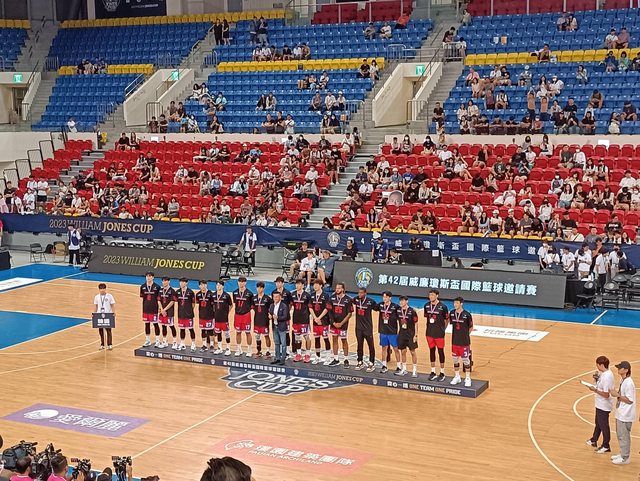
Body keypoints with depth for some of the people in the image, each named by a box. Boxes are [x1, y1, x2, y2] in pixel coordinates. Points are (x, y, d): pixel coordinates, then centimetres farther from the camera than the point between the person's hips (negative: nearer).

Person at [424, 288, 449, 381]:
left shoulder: (442, 307, -11)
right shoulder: (427, 306, 2)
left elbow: (446, 320, -2)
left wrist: (443, 329, 2)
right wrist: (429, 327, 9)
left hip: (439, 334, -4)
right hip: (429, 333, 4)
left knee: (440, 351, 3)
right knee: (431, 351, 11)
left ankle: (442, 373, 12)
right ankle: (433, 372, 20)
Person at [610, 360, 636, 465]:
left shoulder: (628, 383, -23)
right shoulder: (622, 380, 6)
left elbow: (630, 400, -22)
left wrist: (617, 395, -21)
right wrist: (616, 392, -1)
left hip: (625, 415, -10)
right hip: (621, 413, 10)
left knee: (624, 436, 1)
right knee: (620, 435, 20)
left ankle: (625, 458, 12)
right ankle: (623, 454, 34)